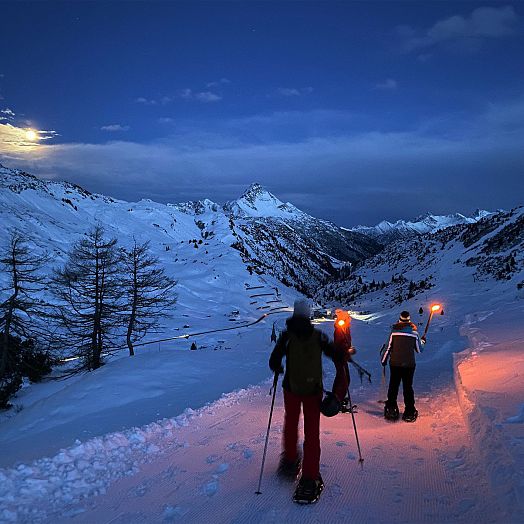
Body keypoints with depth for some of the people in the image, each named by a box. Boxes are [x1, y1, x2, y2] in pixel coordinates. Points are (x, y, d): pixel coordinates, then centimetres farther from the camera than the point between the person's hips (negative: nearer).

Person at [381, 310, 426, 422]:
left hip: (395, 363, 0)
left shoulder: (394, 331, -5)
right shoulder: (414, 332, -4)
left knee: (393, 386, 12)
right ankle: (409, 412, 10)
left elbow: (388, 347, -1)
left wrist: (384, 360, 13)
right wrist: (422, 341, 24)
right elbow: (419, 350, 4)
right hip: (409, 364, 0)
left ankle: (391, 410, 16)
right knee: (408, 387, 9)